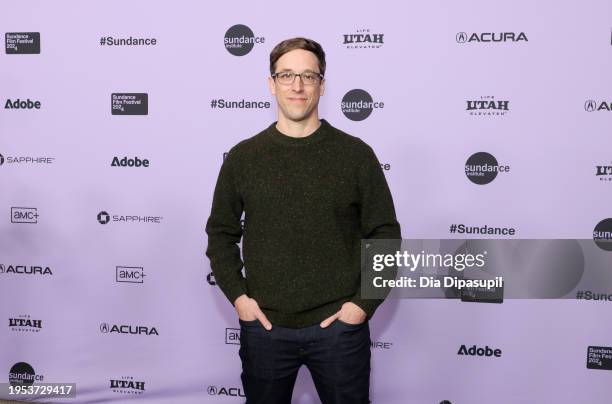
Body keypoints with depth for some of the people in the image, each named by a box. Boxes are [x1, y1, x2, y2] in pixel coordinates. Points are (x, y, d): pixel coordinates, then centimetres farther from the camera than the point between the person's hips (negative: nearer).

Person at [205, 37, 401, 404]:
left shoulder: (357, 155, -3)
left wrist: (365, 302, -7)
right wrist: (237, 295, -3)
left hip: (339, 326, -1)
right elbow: (221, 233, 8)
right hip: (263, 326, 2)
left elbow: (385, 234, 1)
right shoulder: (243, 157, 1)